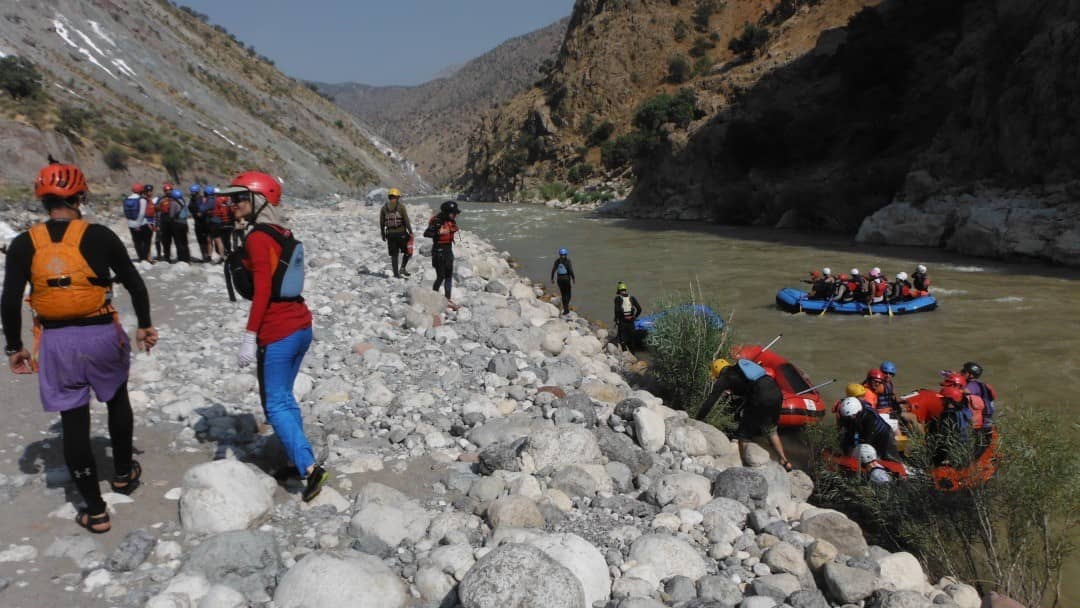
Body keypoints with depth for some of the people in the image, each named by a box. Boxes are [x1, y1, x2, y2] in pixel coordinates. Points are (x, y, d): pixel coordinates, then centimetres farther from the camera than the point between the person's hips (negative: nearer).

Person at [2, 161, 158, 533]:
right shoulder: (99, 236, -7)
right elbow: (134, 283, -2)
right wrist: (144, 325, 11)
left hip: (56, 342, 1)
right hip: (102, 336, -1)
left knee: (74, 422, 8)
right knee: (117, 399, 26)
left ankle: (95, 512, 14)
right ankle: (123, 474, 39)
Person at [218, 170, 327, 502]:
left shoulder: (257, 239, -15)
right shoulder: (284, 235, 9)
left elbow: (262, 292, -21)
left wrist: (249, 337, -20)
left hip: (277, 334, -8)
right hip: (301, 326, 8)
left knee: (275, 404, 1)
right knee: (285, 397, 19)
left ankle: (309, 467, -4)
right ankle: (298, 460, 25)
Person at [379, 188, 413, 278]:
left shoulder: (384, 207, 6)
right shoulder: (401, 206, -5)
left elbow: (381, 222, 9)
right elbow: (406, 220, -9)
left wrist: (383, 234, 19)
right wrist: (410, 232, -2)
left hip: (390, 233, 4)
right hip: (401, 233, -4)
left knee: (394, 255, 9)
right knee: (408, 251, 12)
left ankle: (396, 273, 8)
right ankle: (403, 268, -3)